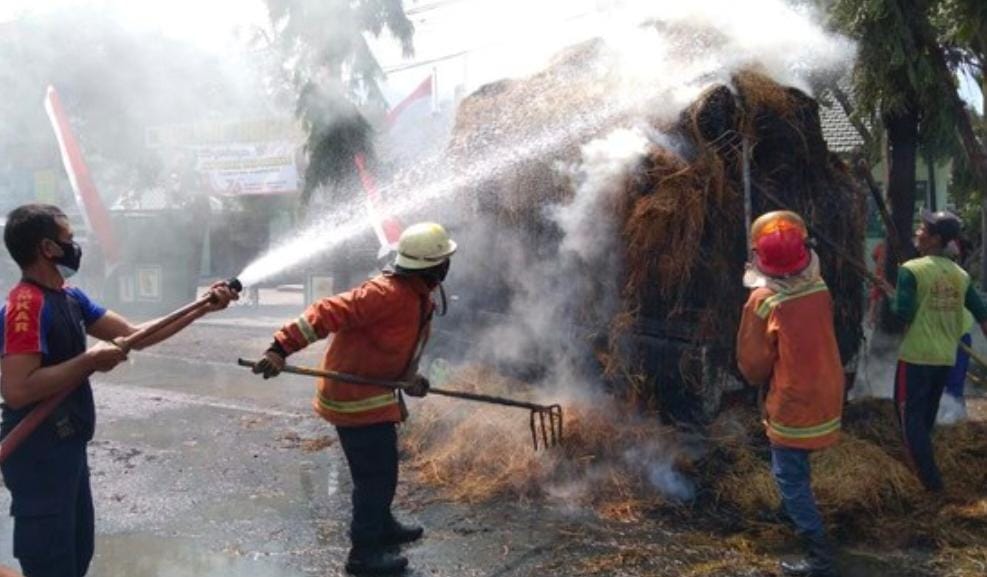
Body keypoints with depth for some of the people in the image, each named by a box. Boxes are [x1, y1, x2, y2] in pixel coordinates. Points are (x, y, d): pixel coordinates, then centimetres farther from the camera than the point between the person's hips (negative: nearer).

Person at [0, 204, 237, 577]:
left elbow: (135, 334, 11)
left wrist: (202, 308, 7)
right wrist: (91, 361, -23)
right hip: (39, 456, -10)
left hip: (68, 449, 10)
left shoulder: (70, 298, 8)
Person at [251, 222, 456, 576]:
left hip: (372, 393, 10)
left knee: (379, 467, 25)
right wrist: (282, 348, -35)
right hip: (355, 396, -10)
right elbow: (327, 314, -31)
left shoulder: (419, 298, 7)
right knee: (377, 473, -1)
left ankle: (382, 527, 45)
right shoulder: (387, 293, -25)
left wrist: (410, 378, 5)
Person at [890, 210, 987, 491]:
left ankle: (930, 479, 2)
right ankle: (923, 466, 35)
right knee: (927, 414, 21)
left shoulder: (911, 270, -13)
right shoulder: (960, 275, 5)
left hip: (916, 355, -6)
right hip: (946, 357, 6)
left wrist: (891, 301, 0)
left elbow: (903, 313, -21)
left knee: (911, 414, 4)